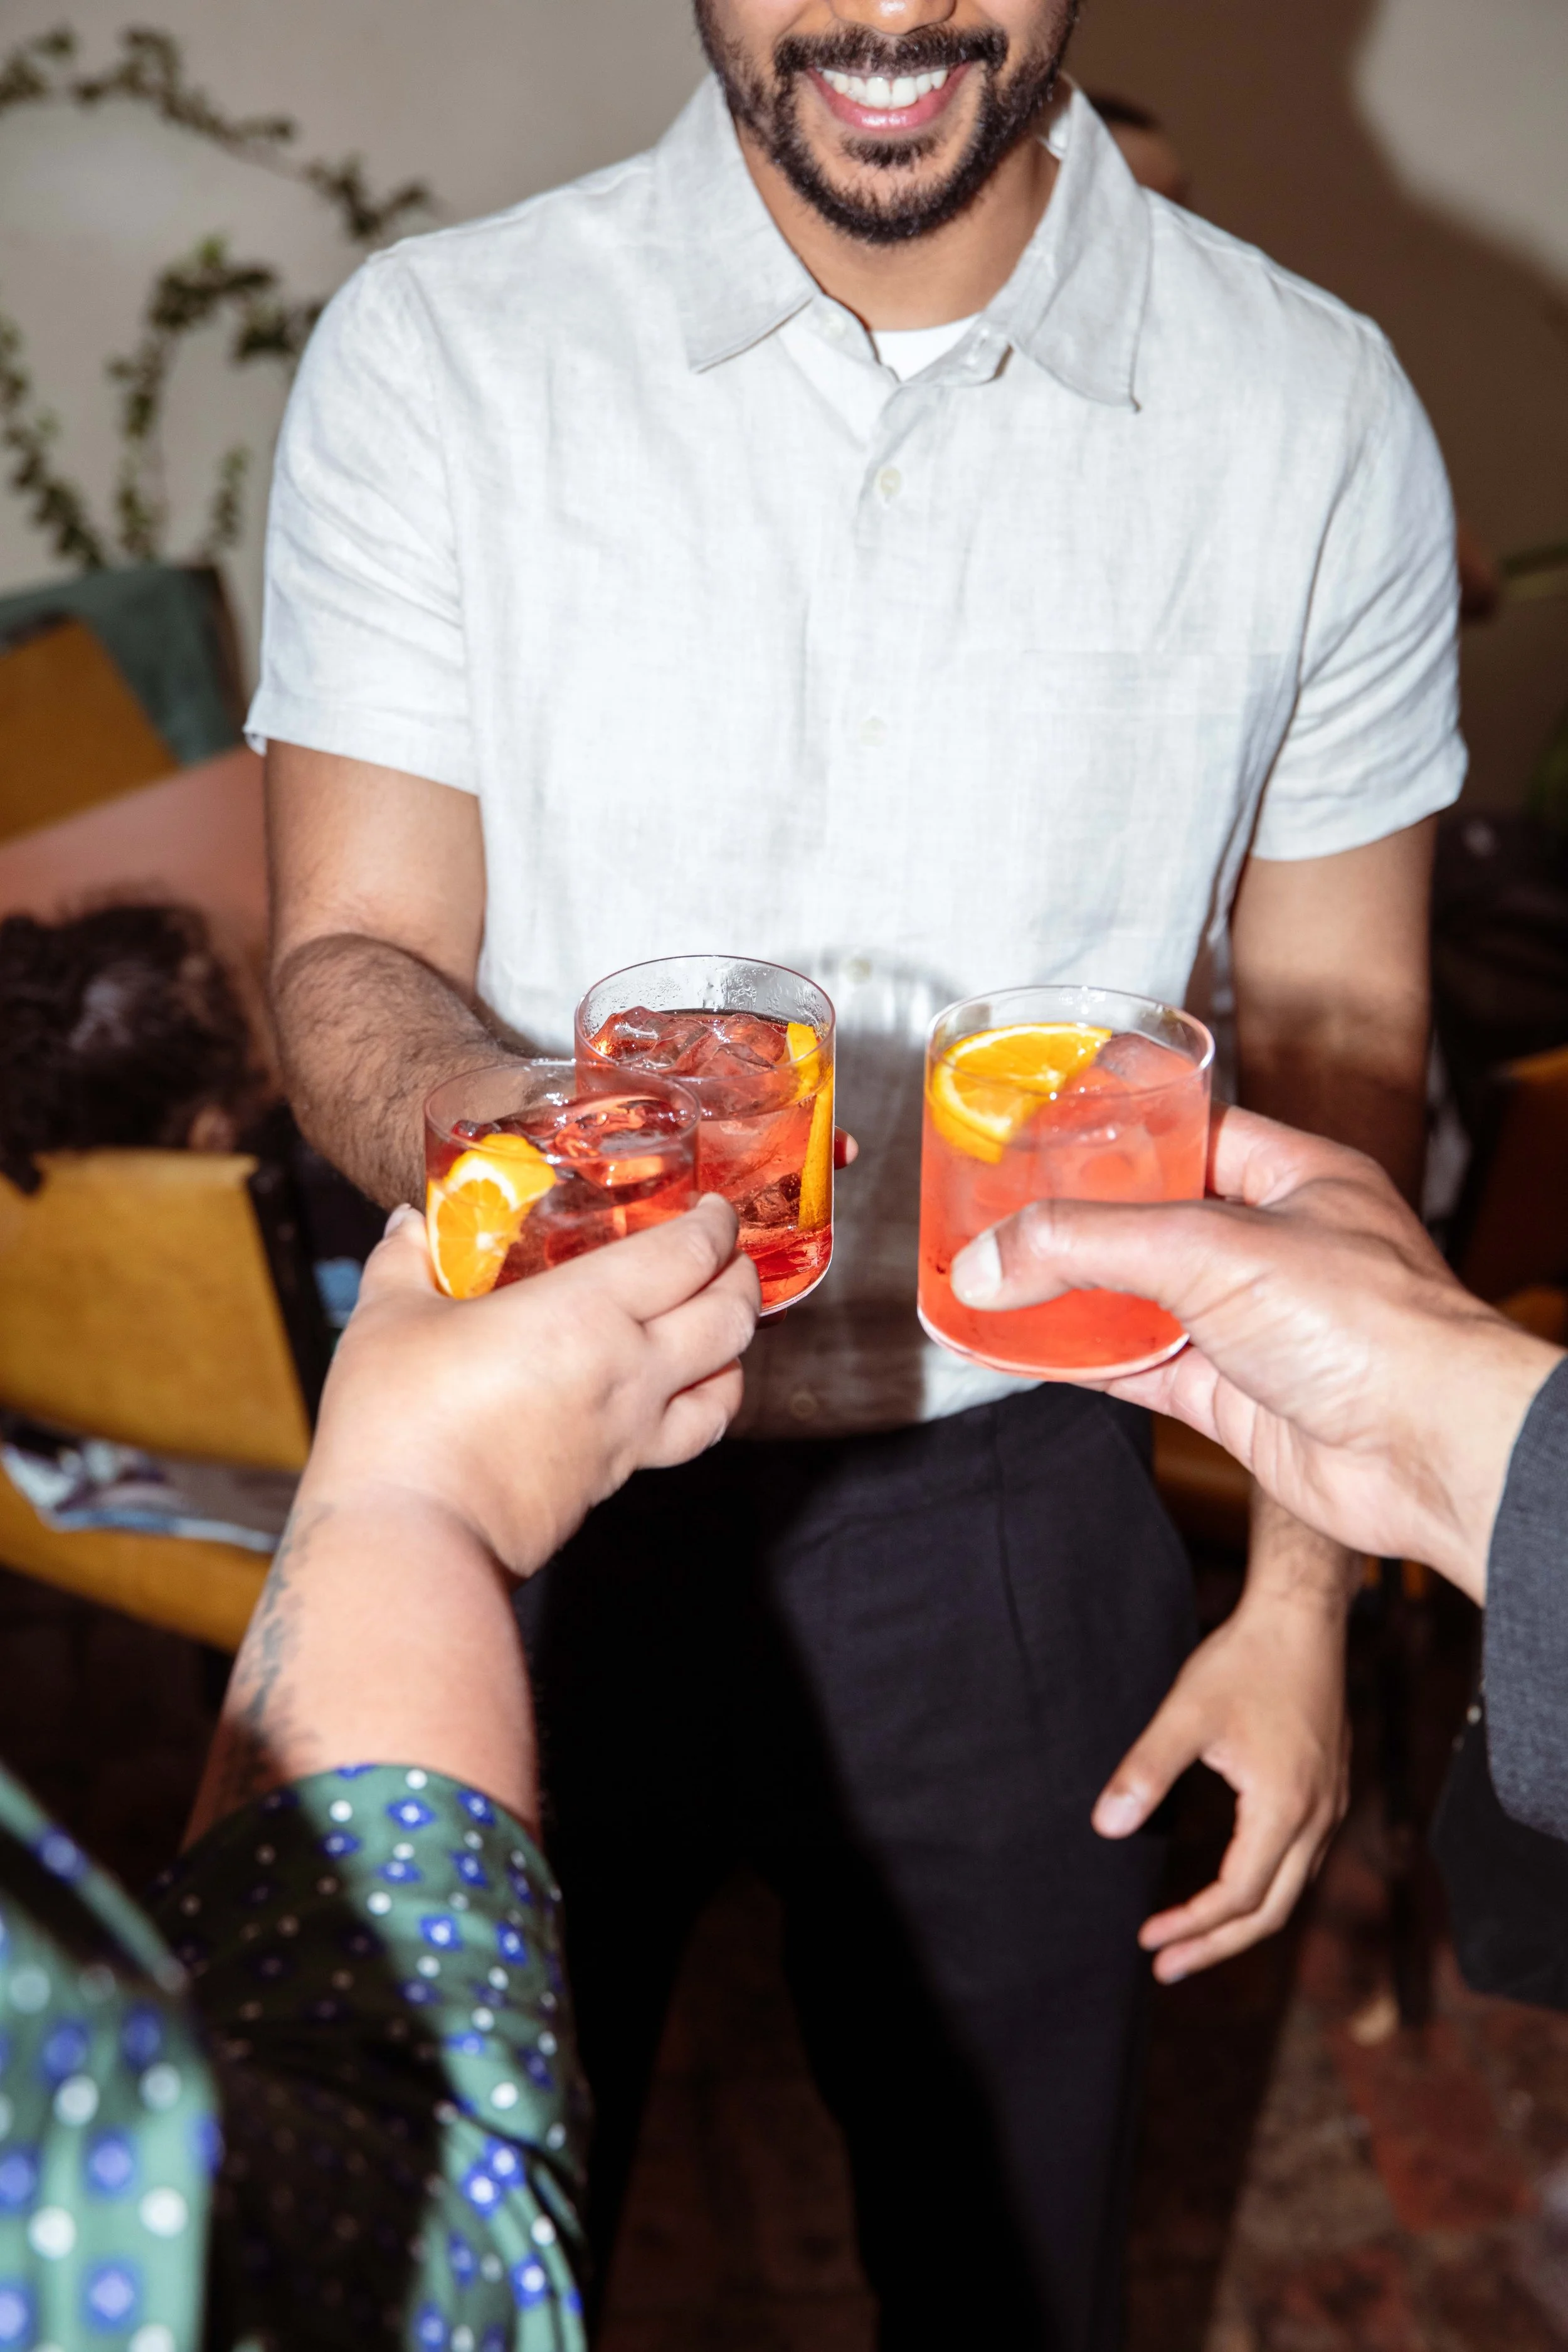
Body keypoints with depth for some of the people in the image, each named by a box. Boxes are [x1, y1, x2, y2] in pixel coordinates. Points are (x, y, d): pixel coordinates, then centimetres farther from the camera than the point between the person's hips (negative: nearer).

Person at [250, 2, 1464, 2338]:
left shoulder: (1317, 418, -6)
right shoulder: (433, 352, -9)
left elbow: (1336, 1035, 1)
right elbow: (355, 954, -9)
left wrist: (1304, 1597, -1)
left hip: (1018, 1509, 1)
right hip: (532, 1482, 0)